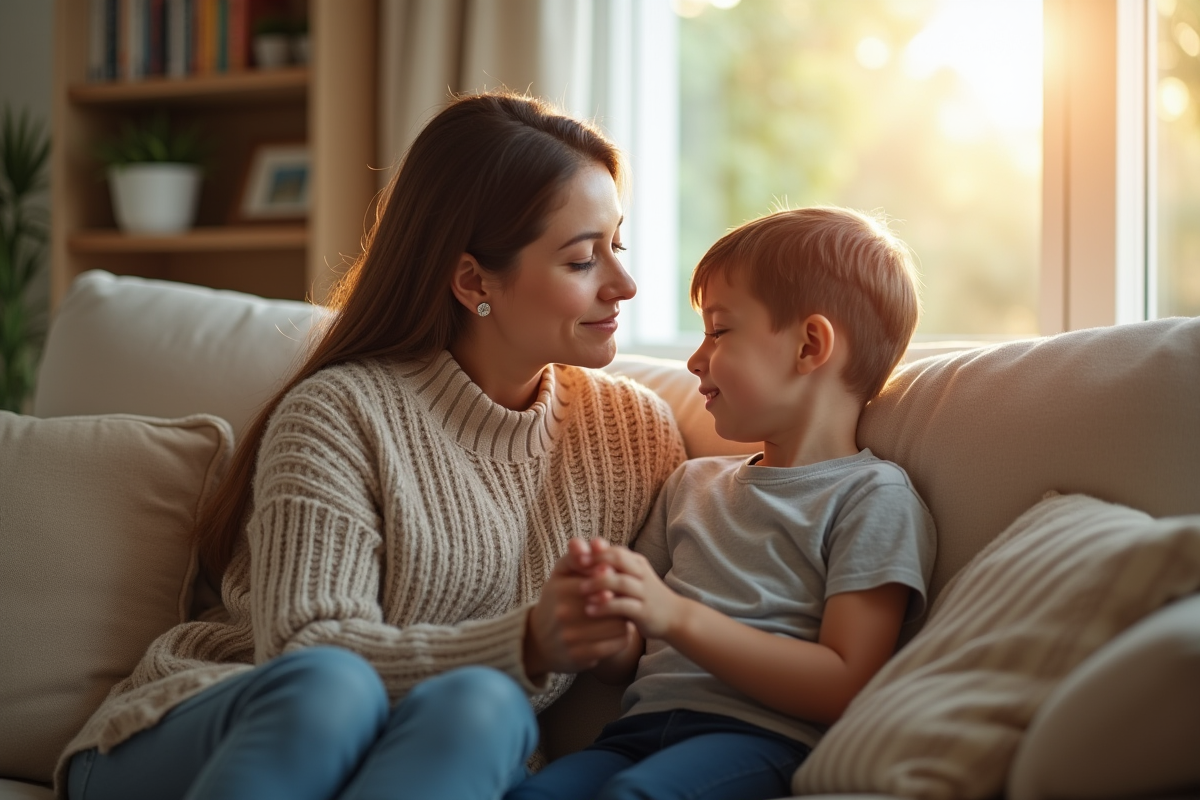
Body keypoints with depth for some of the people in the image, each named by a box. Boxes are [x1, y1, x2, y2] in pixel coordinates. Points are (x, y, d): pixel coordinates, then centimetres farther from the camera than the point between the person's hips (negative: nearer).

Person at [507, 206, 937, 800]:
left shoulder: (874, 496, 4)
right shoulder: (692, 484, 25)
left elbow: (844, 690, -8)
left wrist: (676, 617, -16)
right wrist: (603, 605, -2)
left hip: (761, 735, -5)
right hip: (643, 724, 5)